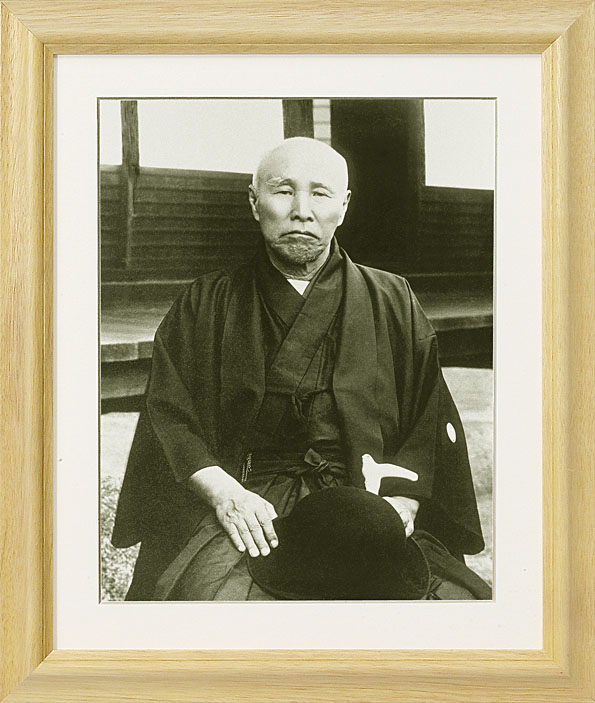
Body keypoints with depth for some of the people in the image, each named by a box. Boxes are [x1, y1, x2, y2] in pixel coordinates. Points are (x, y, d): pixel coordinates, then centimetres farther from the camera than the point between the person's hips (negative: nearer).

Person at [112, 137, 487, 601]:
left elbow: (432, 423, 7)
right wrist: (223, 491, -12)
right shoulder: (206, 305, 11)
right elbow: (169, 413, 3)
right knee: (215, 592, -29)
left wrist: (398, 504, -9)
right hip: (248, 502, 0)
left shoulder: (392, 303, 12)